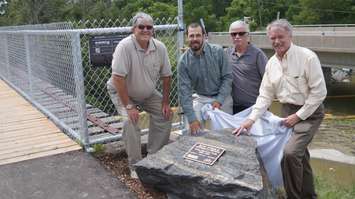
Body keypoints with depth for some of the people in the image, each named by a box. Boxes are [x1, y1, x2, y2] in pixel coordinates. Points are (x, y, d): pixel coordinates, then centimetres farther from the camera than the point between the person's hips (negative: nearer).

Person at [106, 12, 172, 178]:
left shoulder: (160, 48, -15)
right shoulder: (125, 46, -30)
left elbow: (166, 76, -4)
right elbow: (118, 78, -31)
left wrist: (165, 102, -5)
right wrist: (129, 106, -30)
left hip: (148, 93, 5)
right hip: (122, 91, -5)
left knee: (165, 116, -1)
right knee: (130, 122, -22)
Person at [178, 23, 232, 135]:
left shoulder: (218, 52, -13)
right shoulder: (183, 61, -11)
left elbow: (227, 77, -8)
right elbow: (184, 90, -14)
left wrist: (219, 100, -17)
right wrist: (192, 118, -21)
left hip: (222, 97, 0)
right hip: (200, 99, 1)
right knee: (194, 131, -6)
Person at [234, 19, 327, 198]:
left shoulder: (307, 57, -16)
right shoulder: (271, 63, 2)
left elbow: (319, 92, -16)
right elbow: (265, 95, 4)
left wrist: (299, 116, -15)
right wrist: (251, 119, -5)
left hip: (308, 112, -6)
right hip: (287, 112, 6)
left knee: (290, 153, -21)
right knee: (300, 155, 18)